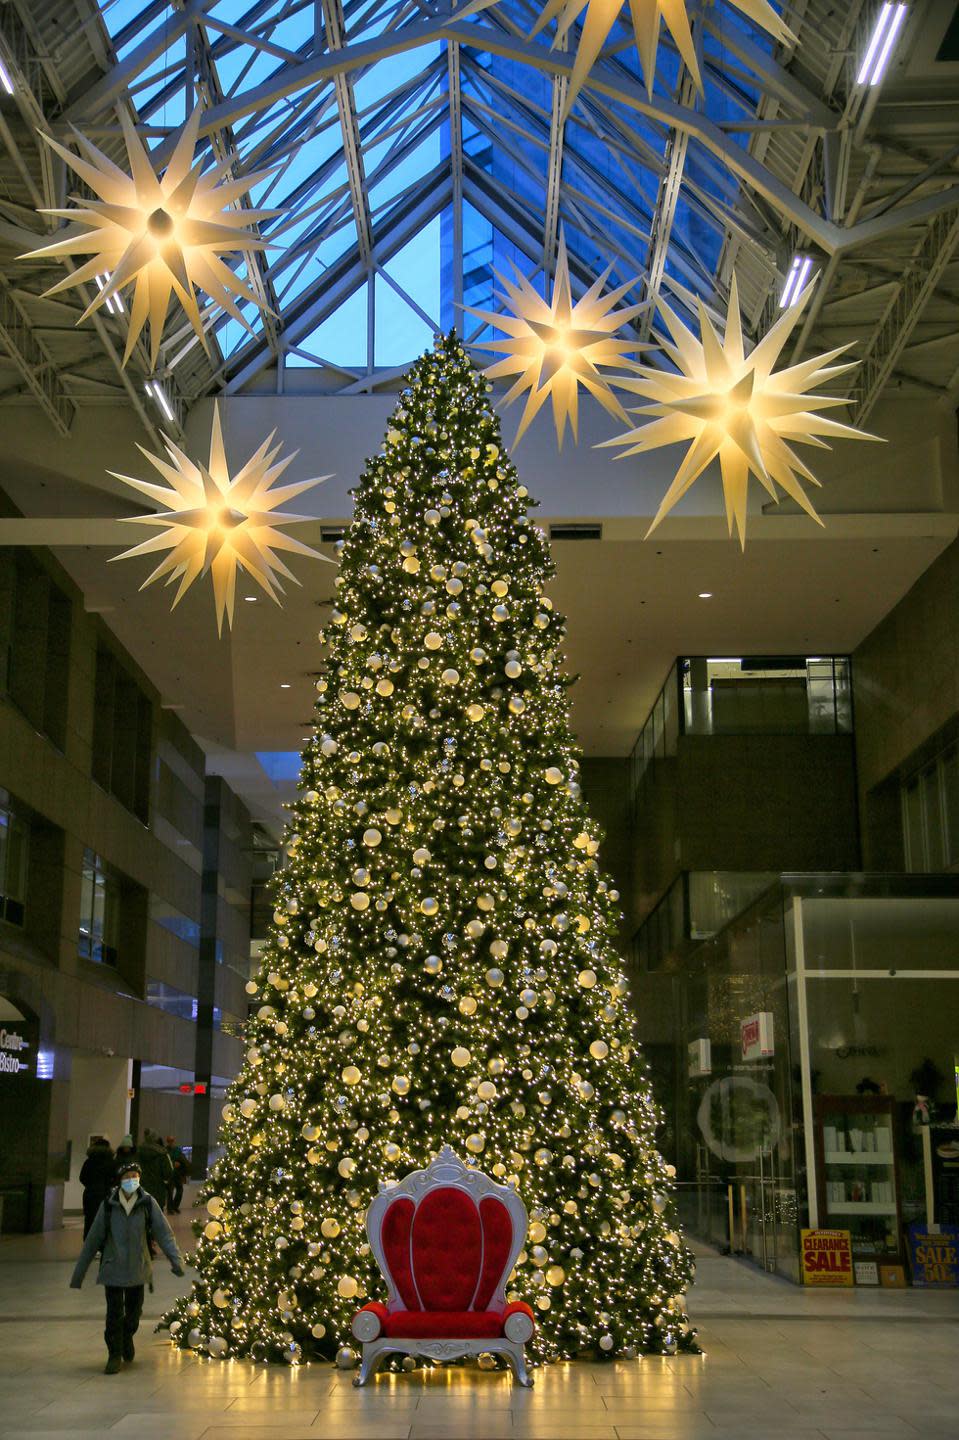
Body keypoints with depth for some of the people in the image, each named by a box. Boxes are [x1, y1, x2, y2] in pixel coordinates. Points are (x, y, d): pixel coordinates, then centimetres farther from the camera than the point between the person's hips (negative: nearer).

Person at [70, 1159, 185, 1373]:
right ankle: (115, 1355, 17)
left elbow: (164, 1233, -9)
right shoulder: (108, 1205, -6)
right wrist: (79, 1272, 2)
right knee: (114, 1314, -2)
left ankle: (127, 1339, 44)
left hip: (138, 1269, 1)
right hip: (113, 1269, -1)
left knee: (134, 1313, 13)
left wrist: (175, 1259, -23)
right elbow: (92, 1240, 0)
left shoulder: (148, 1203, -6)